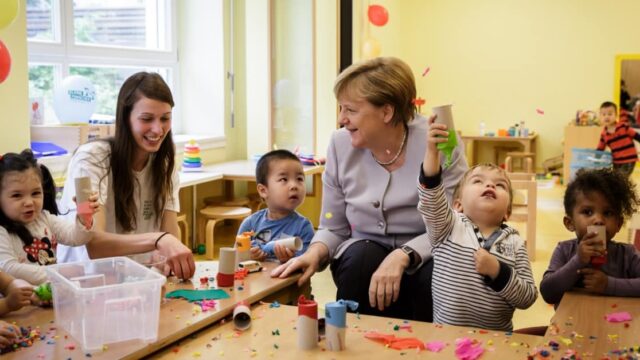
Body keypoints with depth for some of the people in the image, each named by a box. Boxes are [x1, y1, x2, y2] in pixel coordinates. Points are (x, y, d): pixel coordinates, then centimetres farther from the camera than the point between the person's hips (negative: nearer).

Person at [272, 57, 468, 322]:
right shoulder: (341, 144, -4)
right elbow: (333, 228, 4)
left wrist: (403, 256, -31)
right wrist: (315, 252, -18)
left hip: (423, 259, -2)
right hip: (363, 255, 2)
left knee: (434, 275, -33)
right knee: (362, 256, -30)